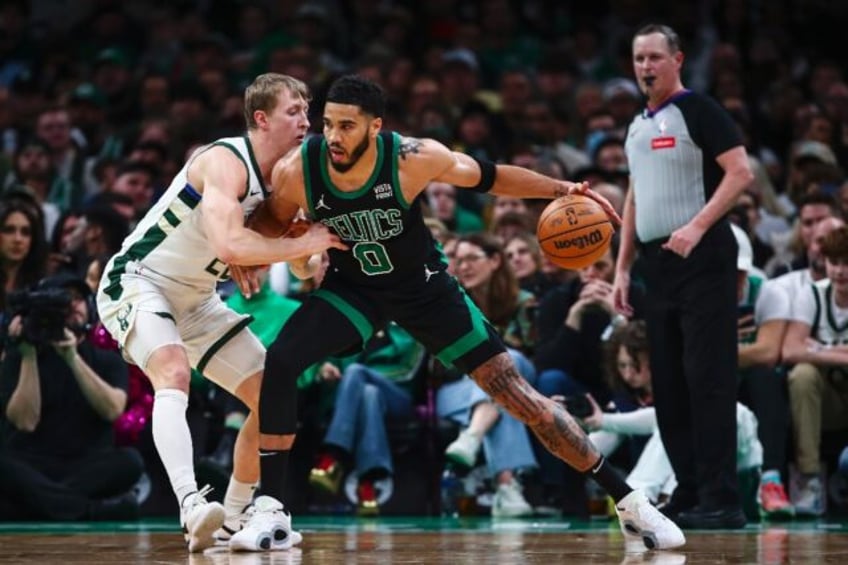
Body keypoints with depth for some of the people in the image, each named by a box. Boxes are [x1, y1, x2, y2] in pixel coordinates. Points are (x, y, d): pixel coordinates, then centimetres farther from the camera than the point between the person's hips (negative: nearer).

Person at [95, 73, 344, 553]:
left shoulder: (282, 177, 3)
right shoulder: (226, 162, -24)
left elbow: (257, 249, 13)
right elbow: (228, 244, -39)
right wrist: (306, 243, -29)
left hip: (196, 299, 9)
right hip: (137, 283, -9)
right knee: (174, 374, -35)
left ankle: (234, 520, 18)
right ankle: (192, 507, -49)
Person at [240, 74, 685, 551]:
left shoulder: (412, 159, -28)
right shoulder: (297, 172, -25)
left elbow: (485, 178, -10)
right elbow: (274, 219, -1)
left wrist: (561, 189, -16)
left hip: (424, 286, -1)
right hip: (353, 287, 2)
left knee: (513, 389, -3)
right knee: (277, 365, -21)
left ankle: (627, 500, 5)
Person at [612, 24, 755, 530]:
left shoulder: (698, 110, -6)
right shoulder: (638, 126, 18)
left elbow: (741, 172, -15)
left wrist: (696, 226, -25)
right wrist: (623, 266, 18)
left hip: (702, 260, -8)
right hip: (658, 263, 8)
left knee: (708, 379, -10)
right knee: (668, 385, 7)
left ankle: (722, 501, -10)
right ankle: (689, 494, 13)